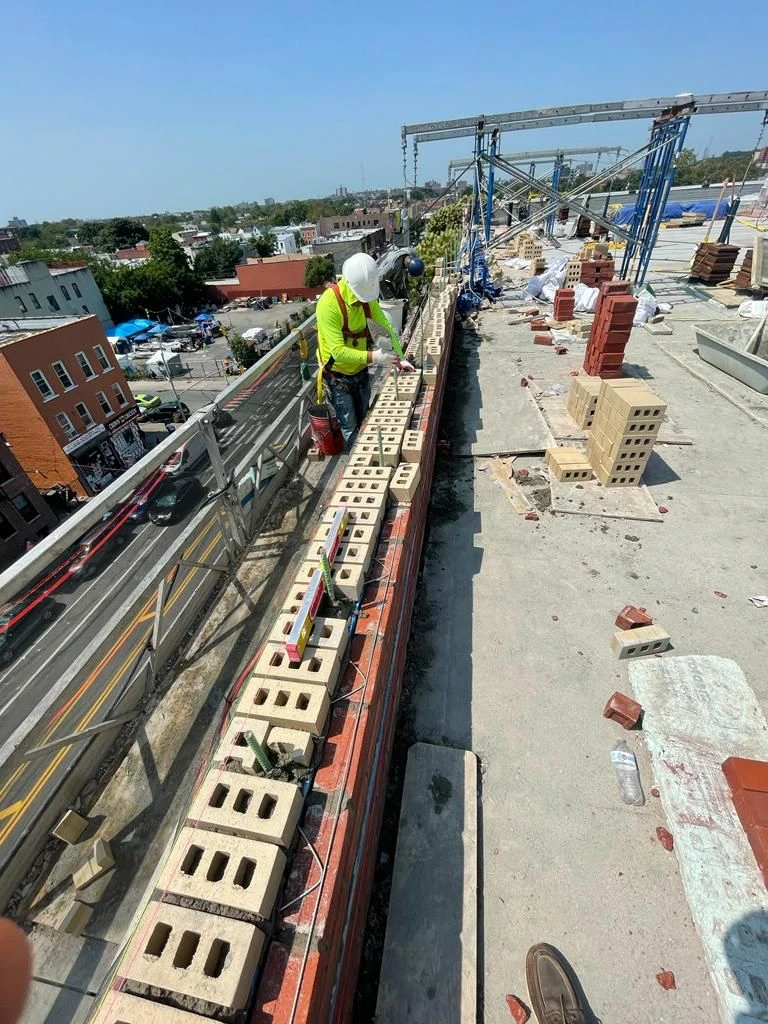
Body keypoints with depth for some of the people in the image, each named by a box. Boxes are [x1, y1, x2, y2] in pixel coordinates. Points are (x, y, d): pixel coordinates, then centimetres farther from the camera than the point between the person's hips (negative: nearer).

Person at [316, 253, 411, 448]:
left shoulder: (367, 296, -7)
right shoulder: (329, 303, -27)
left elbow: (386, 328, 0)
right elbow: (338, 351, -33)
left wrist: (400, 357, -9)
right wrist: (371, 357, -41)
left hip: (361, 370, 6)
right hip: (338, 375, -5)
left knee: (365, 421, 18)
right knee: (350, 427, 4)